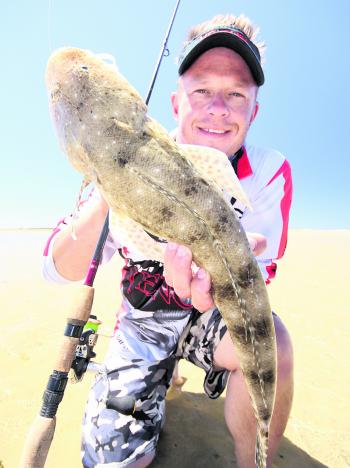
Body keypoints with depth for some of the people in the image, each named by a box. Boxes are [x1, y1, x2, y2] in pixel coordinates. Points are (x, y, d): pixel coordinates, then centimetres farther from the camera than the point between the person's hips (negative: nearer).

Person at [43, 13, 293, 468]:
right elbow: (58, 270, -20)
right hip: (144, 319, 1)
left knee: (270, 342, -32)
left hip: (214, 313, 0)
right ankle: (162, 372, 25)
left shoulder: (269, 172, -13)